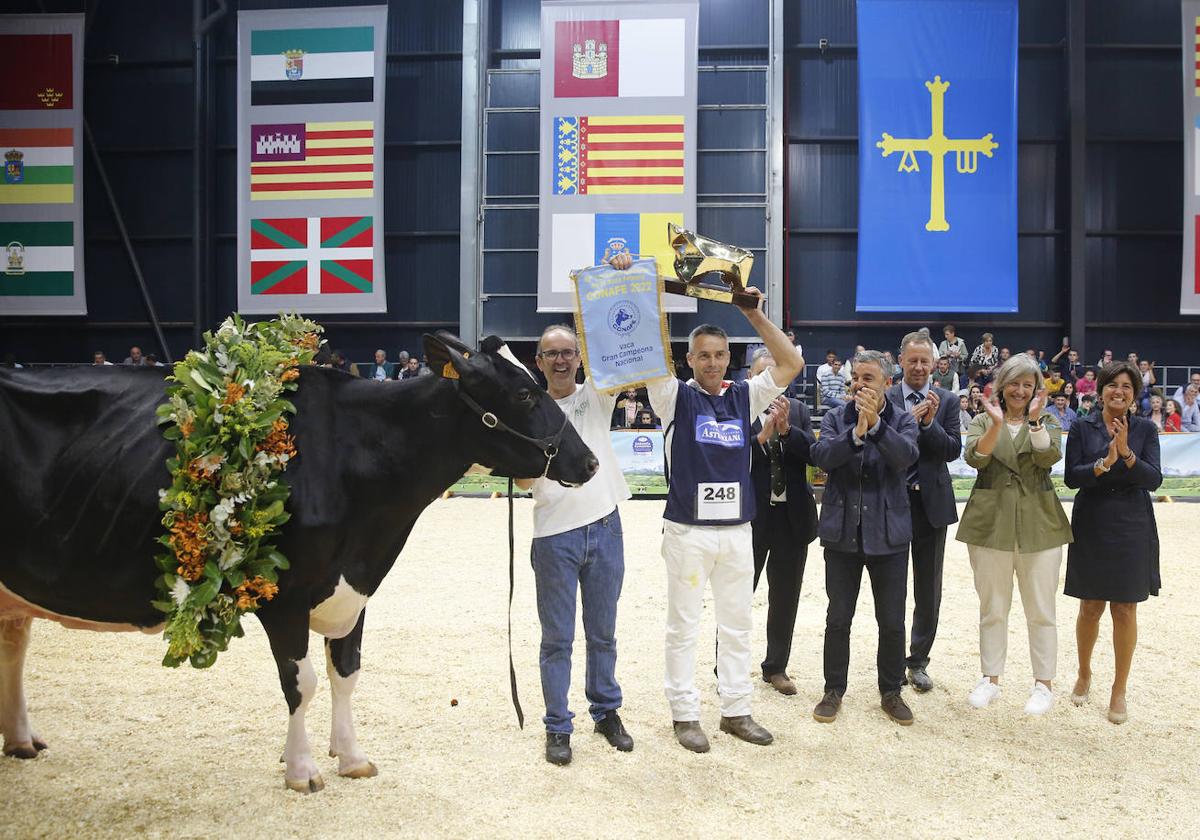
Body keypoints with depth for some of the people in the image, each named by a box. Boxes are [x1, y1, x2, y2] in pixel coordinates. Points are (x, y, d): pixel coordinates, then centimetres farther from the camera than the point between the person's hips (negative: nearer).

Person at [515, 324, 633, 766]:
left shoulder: (597, 395, 5)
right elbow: (523, 480, -6)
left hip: (605, 529, 2)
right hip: (555, 536, -2)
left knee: (603, 633, 15)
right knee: (557, 638, 5)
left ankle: (606, 711, 31)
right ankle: (557, 728, 17)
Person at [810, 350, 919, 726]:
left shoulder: (902, 421, 1)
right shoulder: (835, 418, 3)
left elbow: (906, 456, -18)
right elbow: (821, 456, -15)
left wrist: (876, 423, -28)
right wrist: (856, 432, -27)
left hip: (888, 534, 0)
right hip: (842, 532, 0)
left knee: (892, 621, 8)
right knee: (838, 618, 8)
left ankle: (891, 692, 25)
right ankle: (834, 691, 22)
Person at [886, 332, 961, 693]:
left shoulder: (947, 401, 2)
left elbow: (953, 450, -5)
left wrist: (930, 422, -19)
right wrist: (909, 421, -23)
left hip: (932, 502, 2)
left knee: (929, 589, 8)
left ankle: (918, 661, 22)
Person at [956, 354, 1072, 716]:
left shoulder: (1048, 423, 7)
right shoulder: (983, 421, 6)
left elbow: (1049, 458, -12)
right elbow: (975, 457, -13)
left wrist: (1035, 420, -23)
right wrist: (996, 424, -25)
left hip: (1039, 524, 0)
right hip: (990, 523, 0)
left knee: (1040, 611, 5)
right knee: (992, 609, 9)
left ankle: (1043, 683, 18)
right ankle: (990, 679, 21)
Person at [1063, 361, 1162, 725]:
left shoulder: (1145, 430, 1)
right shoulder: (1082, 428, 0)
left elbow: (1153, 479, -7)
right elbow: (1071, 477, -7)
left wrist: (1127, 453, -22)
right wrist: (1104, 464, -23)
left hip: (1132, 529, 0)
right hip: (1091, 526, 0)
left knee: (1125, 611, 4)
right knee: (1090, 608, 9)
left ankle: (1119, 689, 17)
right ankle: (1084, 674, 31)